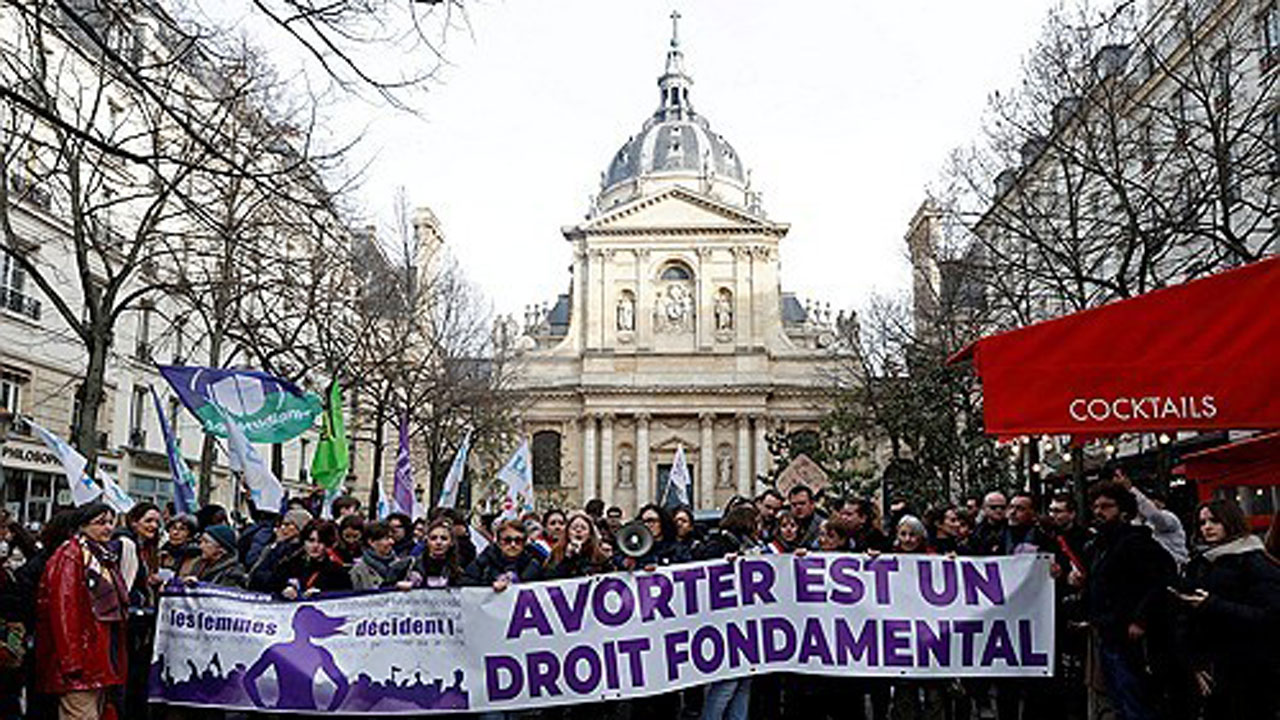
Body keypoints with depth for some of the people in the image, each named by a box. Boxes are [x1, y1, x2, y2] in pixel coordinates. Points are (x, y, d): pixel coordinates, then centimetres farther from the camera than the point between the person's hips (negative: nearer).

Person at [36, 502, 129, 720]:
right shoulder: (69, 557, -8)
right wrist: (72, 660, -22)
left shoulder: (106, 557, 19)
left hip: (102, 659, 9)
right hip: (81, 661, -9)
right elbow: (62, 609, -16)